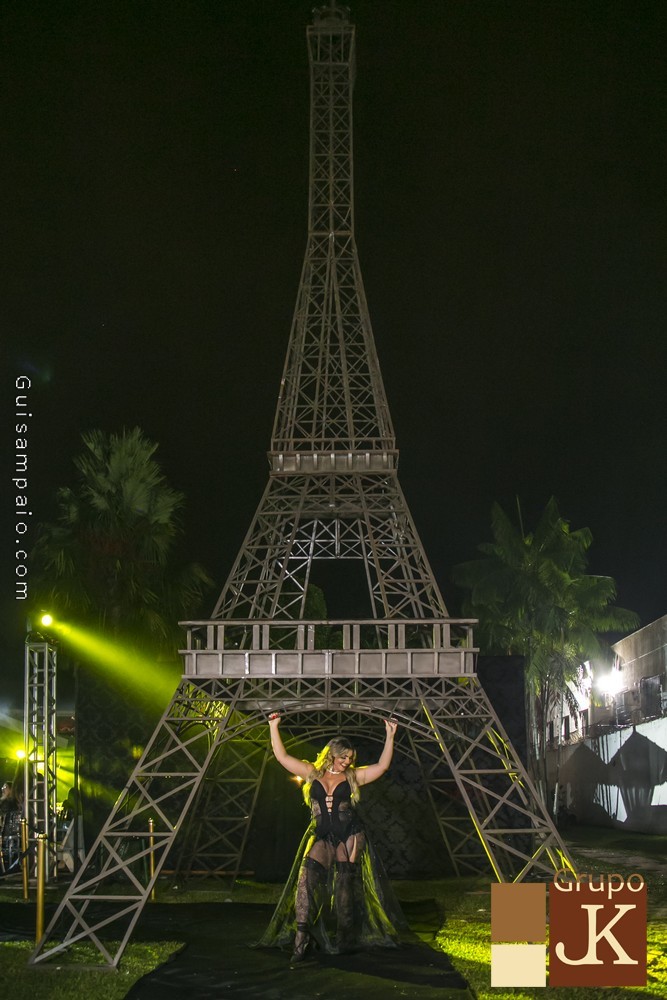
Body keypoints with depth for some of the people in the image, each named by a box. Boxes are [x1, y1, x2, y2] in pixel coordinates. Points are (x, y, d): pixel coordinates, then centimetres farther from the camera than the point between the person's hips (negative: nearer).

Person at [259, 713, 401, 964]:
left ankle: (345, 938, 19)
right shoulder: (312, 773, 5)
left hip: (349, 837, 0)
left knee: (345, 887, 4)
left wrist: (389, 736, -6)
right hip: (320, 837, 0)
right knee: (306, 880, -16)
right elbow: (282, 757, 4)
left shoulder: (353, 776, 4)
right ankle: (301, 938, -17)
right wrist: (274, 727, 1)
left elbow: (382, 765, -2)